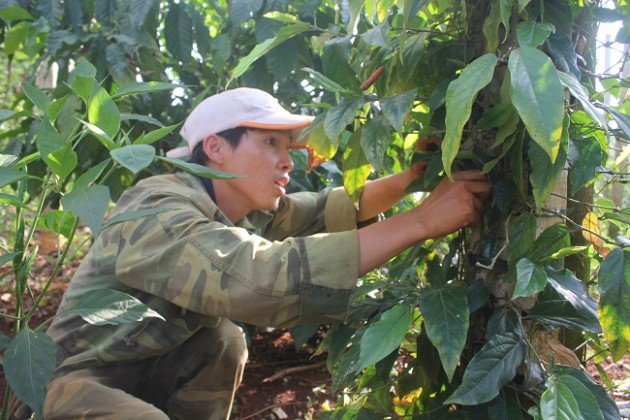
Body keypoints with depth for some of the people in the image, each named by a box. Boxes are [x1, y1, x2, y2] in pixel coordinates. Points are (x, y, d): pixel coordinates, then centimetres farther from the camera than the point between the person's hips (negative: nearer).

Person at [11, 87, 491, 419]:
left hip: (153, 369, 8)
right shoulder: (160, 214, -29)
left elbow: (331, 208, -3)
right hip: (85, 380, -8)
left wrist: (414, 175, -21)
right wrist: (421, 223, -42)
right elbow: (261, 277, -44)